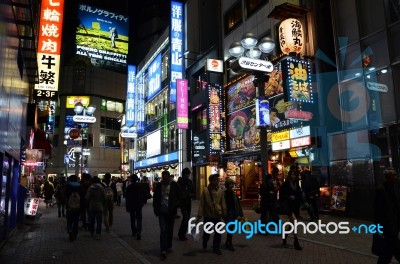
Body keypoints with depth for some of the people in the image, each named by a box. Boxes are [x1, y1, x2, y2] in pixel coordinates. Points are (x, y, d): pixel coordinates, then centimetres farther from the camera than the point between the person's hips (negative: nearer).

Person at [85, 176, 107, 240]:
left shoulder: (90, 188, -8)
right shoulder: (102, 188, -5)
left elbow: (87, 198, -8)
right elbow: (105, 198, -4)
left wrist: (87, 205, 7)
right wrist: (103, 205, 11)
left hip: (91, 207, 0)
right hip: (99, 207, 0)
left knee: (91, 220, 16)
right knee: (99, 221, 3)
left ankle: (92, 233, 29)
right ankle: (98, 234, -5)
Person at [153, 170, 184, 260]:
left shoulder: (174, 185, -5)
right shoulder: (158, 186, -1)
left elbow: (181, 197, -2)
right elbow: (155, 198, 8)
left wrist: (175, 205, -14)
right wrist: (156, 209, 2)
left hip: (171, 212, 0)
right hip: (162, 212, 0)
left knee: (170, 230, 13)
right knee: (163, 230, -7)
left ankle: (169, 246, 30)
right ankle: (163, 250, -7)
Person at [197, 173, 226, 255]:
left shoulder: (220, 191, -2)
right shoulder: (205, 190, -10)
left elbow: (223, 203, 3)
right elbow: (201, 203, -9)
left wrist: (224, 214, 4)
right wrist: (199, 214, -11)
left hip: (217, 215, 2)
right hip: (208, 215, -2)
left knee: (218, 233, 5)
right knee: (207, 231, 14)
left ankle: (216, 248, 23)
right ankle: (204, 245, 41)